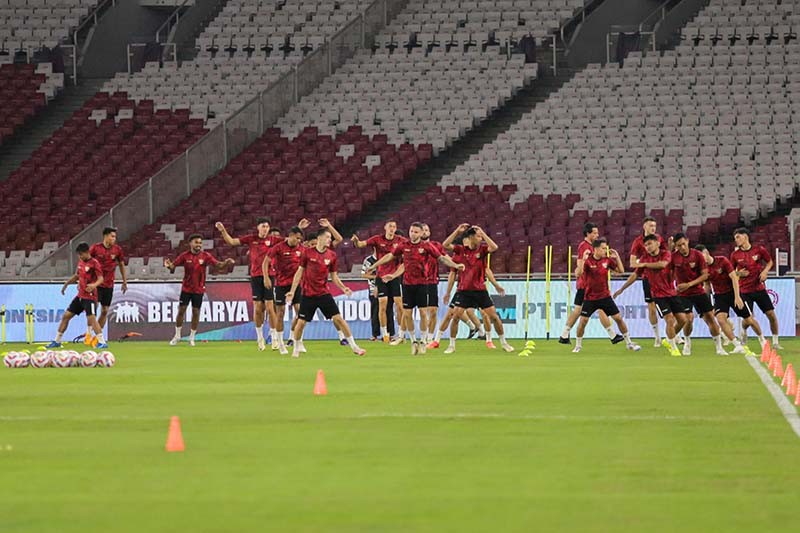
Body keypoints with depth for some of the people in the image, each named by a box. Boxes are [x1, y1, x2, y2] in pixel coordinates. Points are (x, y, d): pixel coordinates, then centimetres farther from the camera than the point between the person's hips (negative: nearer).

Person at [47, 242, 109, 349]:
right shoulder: (81, 262, 12)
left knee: (91, 318, -20)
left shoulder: (94, 263, -12)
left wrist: (94, 285, -38)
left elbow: (101, 279, -19)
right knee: (66, 315, 10)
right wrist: (67, 283, 21)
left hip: (90, 296, -8)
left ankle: (102, 342, -17)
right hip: (80, 296, 8)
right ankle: (57, 341, 21)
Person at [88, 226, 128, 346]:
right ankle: (89, 333, -4)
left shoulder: (117, 249, 0)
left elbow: (122, 265, 12)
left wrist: (124, 282, 13)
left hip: (109, 284, 3)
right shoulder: (95, 248, -8)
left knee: (104, 311, 5)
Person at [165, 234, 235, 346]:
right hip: (186, 288, 0)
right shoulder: (185, 256, -5)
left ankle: (192, 337, 17)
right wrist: (169, 265, -30)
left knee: (196, 312, 3)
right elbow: (174, 265, -7)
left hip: (199, 289, 0)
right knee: (181, 310, 3)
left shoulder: (205, 256, -6)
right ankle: (177, 336, 19)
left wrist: (226, 263, -31)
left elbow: (218, 265, -11)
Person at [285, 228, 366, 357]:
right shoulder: (308, 252, -4)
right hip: (308, 294, -2)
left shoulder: (331, 255, 3)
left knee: (338, 318, -6)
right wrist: (292, 291, -1)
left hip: (324, 293, 2)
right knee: (301, 322, -2)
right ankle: (296, 348, 20)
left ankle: (354, 346, 1)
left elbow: (334, 276, 10)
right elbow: (299, 272, 2)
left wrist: (343, 288, -7)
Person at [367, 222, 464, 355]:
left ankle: (423, 341, 8)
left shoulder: (427, 246, -3)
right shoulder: (404, 246, 5)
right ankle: (413, 341, 16)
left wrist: (455, 265, -18)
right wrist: (374, 266, 20)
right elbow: (390, 256, 16)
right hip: (407, 284, 2)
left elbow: (442, 258, -4)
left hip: (422, 284, -2)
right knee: (407, 314, 2)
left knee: (423, 312, -5)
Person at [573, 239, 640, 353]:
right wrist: (583, 259, -35)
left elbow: (621, 271, 5)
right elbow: (578, 274, -27)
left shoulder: (607, 260, -1)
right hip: (590, 298, -3)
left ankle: (629, 343, 13)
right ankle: (578, 346, 9)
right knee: (583, 321, -9)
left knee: (618, 318, 1)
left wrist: (617, 257, -5)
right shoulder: (588, 261, -13)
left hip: (605, 296, 3)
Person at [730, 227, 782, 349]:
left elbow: (770, 262, 12)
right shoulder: (735, 255, -1)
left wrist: (765, 271, -6)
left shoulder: (759, 250, -2)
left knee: (771, 315, -3)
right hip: (745, 291, -1)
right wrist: (738, 273, -11)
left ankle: (775, 342, 9)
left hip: (760, 288, 1)